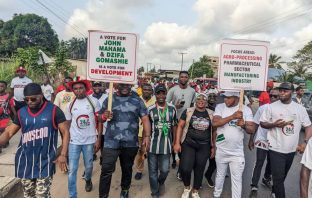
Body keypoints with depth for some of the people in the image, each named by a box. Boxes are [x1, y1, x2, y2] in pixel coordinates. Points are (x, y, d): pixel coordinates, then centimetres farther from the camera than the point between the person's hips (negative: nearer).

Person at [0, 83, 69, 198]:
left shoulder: (53, 110, -8)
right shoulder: (21, 112, 5)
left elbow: (65, 132, -6)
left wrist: (63, 155, -11)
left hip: (45, 162, -4)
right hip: (25, 162, 4)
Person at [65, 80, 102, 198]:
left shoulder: (94, 102, -7)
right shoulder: (70, 105, 1)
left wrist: (99, 139, -8)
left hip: (90, 140, -1)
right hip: (74, 141, 1)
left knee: (89, 166, 17)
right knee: (72, 170, 1)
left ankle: (88, 180, 50)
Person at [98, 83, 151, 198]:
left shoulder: (137, 100, 1)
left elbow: (145, 119, -1)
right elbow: (100, 118, 8)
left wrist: (147, 136, -13)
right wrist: (104, 116, -15)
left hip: (131, 143, 1)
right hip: (111, 142, -1)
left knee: (127, 168, 19)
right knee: (106, 170, -3)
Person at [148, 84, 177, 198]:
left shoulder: (172, 108, 2)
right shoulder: (150, 109, -6)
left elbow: (174, 126, 10)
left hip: (166, 145, 1)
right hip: (152, 145, -1)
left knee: (165, 170, 6)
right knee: (153, 171, 9)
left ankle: (161, 182, 41)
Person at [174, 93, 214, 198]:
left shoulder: (211, 114, 3)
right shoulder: (188, 111, -3)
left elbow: (214, 131, 9)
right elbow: (180, 126, -2)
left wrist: (213, 147, 7)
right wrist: (177, 143, -7)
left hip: (204, 146, 2)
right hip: (188, 144, -2)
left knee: (199, 170, 11)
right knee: (185, 168, -10)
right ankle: (187, 187, 21)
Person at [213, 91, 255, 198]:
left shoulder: (246, 109, -6)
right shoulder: (220, 107, -6)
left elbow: (252, 129, -7)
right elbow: (215, 123, -21)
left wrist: (244, 125, -29)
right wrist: (233, 116, -28)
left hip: (237, 152, -1)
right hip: (221, 150, 1)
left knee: (237, 179, 9)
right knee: (220, 175, 20)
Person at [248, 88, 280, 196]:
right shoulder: (263, 108, -8)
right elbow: (255, 125, -2)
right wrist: (251, 139, -2)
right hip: (261, 140, -2)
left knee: (271, 163, 18)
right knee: (259, 163, -4)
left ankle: (266, 179, 43)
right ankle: (254, 187, 5)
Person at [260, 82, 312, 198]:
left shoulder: (300, 108, 0)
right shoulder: (271, 107, -8)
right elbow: (262, 123, -2)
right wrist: (274, 124, -21)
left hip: (292, 149, 4)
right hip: (276, 149, -4)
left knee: (282, 176, 22)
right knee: (278, 178, -4)